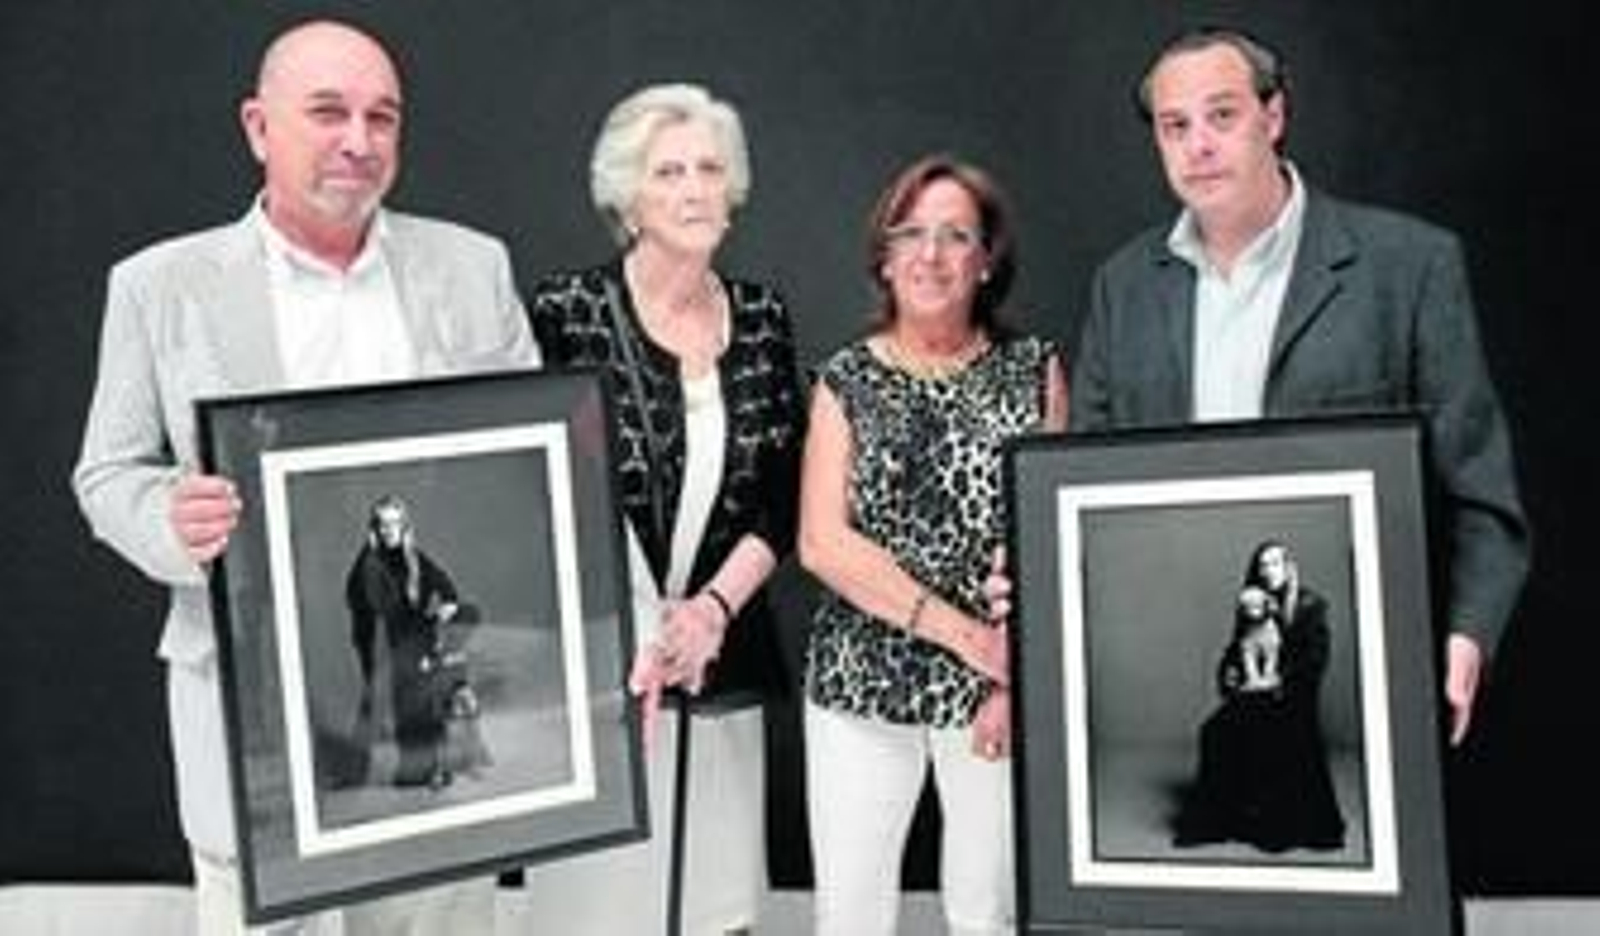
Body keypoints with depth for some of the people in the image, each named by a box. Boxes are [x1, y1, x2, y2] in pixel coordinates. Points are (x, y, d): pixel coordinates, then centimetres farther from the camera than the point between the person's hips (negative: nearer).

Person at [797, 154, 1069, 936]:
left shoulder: (1034, 369, 4)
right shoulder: (846, 381, 5)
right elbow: (822, 543, -5)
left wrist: (1021, 678, -10)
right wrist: (963, 632, -13)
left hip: (998, 686, 0)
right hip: (861, 679, 1)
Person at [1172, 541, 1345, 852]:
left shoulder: (1311, 606, 2)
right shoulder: (1251, 612, 18)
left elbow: (1315, 660, -6)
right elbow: (1234, 652, 23)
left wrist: (1278, 681, -14)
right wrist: (1229, 674, 1)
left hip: (1291, 697, -5)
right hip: (1252, 692, 5)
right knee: (1217, 730, -22)